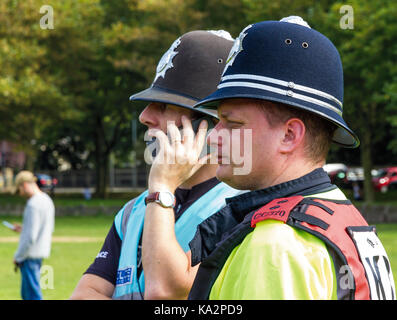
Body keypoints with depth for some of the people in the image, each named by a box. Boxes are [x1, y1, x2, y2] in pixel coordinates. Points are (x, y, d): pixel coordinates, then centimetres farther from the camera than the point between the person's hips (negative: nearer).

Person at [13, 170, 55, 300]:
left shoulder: (33, 204, -20)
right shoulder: (47, 200, 10)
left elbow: (30, 237, -22)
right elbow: (49, 228, 21)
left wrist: (18, 257, -12)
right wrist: (23, 229, 20)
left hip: (31, 255, -10)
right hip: (42, 252, 10)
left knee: (33, 294, -6)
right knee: (26, 293, 18)